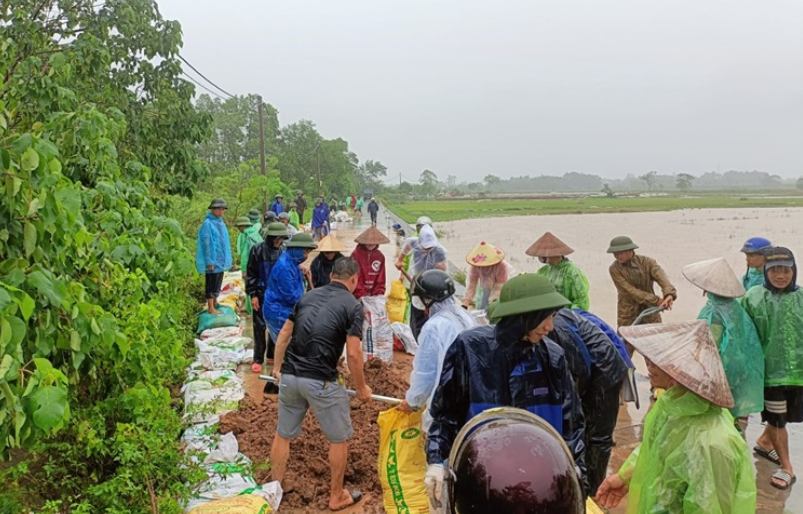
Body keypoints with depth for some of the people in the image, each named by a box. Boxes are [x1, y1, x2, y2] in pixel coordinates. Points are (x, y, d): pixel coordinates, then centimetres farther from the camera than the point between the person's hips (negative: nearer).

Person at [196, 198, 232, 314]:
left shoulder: (221, 223, 11)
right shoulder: (208, 224, -14)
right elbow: (206, 244, -16)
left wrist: (226, 259, 16)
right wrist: (209, 261, -18)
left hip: (221, 260, 8)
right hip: (213, 261, -8)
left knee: (217, 284, 17)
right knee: (211, 284, -2)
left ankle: (215, 304, 29)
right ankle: (211, 308, 4)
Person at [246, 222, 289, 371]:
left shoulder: (283, 250, 0)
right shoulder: (257, 250, -8)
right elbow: (251, 274, -5)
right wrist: (253, 295, -9)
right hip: (261, 295, -3)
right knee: (260, 327, 3)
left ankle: (273, 354, 25)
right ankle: (258, 359, 11)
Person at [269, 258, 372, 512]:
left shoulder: (308, 296, 11)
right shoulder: (353, 306, -5)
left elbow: (284, 335, 13)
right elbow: (353, 354, -10)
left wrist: (277, 367, 25)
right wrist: (362, 388, 3)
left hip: (289, 377, 5)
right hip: (321, 382, -5)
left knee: (283, 435, 20)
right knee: (339, 440, 14)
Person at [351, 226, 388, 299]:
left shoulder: (380, 256, 7)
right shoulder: (356, 254, -8)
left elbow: (381, 279, 10)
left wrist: (379, 293, -3)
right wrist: (361, 295, -15)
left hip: (374, 296, 4)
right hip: (358, 297, -4)